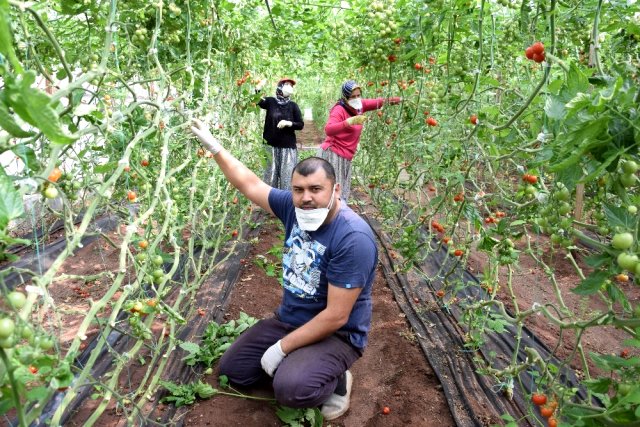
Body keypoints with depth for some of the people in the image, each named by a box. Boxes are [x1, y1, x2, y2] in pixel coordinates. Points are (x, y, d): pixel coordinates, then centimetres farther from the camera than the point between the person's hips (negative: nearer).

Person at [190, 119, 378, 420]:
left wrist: (281, 348, -22)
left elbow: (336, 317, -29)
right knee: (230, 369, 10)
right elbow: (249, 184, 6)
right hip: (288, 320, 7)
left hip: (336, 335, -7)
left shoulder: (353, 238, -30)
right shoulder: (294, 207, -9)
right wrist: (214, 147, 7)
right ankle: (298, 363, 20)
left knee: (291, 388, -32)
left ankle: (336, 380, 0)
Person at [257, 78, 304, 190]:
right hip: (272, 145, 0)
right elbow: (257, 101, -15)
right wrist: (258, 88, -32)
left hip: (288, 146, 0)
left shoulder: (293, 106, 4)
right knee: (271, 173, 5)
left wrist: (288, 123, -15)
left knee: (287, 174, -2)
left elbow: (301, 125, 3)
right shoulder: (270, 101, 3)